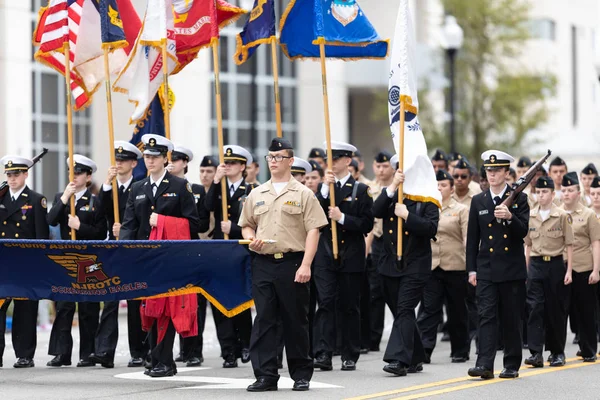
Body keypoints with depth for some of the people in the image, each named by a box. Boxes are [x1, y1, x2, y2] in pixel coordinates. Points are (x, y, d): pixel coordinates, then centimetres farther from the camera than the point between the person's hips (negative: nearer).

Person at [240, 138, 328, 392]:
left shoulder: (303, 194, 0)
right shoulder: (257, 195, 12)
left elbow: (313, 231, -5)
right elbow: (246, 225, 20)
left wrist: (305, 265, -14)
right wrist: (251, 238, -4)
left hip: (292, 263, -3)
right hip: (263, 263, 3)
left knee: (295, 320, 3)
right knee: (264, 320, 0)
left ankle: (301, 375, 14)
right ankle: (266, 375, 3)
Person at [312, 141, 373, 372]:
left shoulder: (360, 190, 2)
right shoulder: (324, 189, 11)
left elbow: (367, 224, -5)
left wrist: (342, 218, -17)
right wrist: (325, 189, -11)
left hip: (351, 257, -2)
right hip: (326, 255, 2)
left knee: (350, 307, 4)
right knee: (325, 303, -8)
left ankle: (350, 357, 11)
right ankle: (323, 355, -14)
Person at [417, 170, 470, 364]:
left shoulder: (461, 210, 2)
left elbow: (468, 239, -4)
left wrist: (471, 266, -14)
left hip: (455, 267, -2)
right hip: (431, 267, 2)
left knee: (457, 311, 7)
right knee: (428, 309, -8)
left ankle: (460, 351, 17)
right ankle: (424, 350, -14)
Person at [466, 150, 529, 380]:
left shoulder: (519, 199, 2)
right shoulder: (478, 201, 9)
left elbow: (523, 231, -7)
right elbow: (472, 238, 10)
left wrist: (509, 217, -26)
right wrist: (471, 269, 5)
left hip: (512, 270, -1)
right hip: (486, 270, 1)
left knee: (512, 319, 5)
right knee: (486, 316, -9)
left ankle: (512, 365, 14)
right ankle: (485, 365, -16)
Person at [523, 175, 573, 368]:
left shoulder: (562, 216, -3)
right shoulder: (530, 217, 6)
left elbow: (569, 245, -2)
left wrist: (569, 271, -7)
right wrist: (526, 270, 10)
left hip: (556, 265, -2)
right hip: (535, 266, 2)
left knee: (557, 309, 4)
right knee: (535, 307, -8)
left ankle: (557, 352, 16)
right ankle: (536, 353, -11)